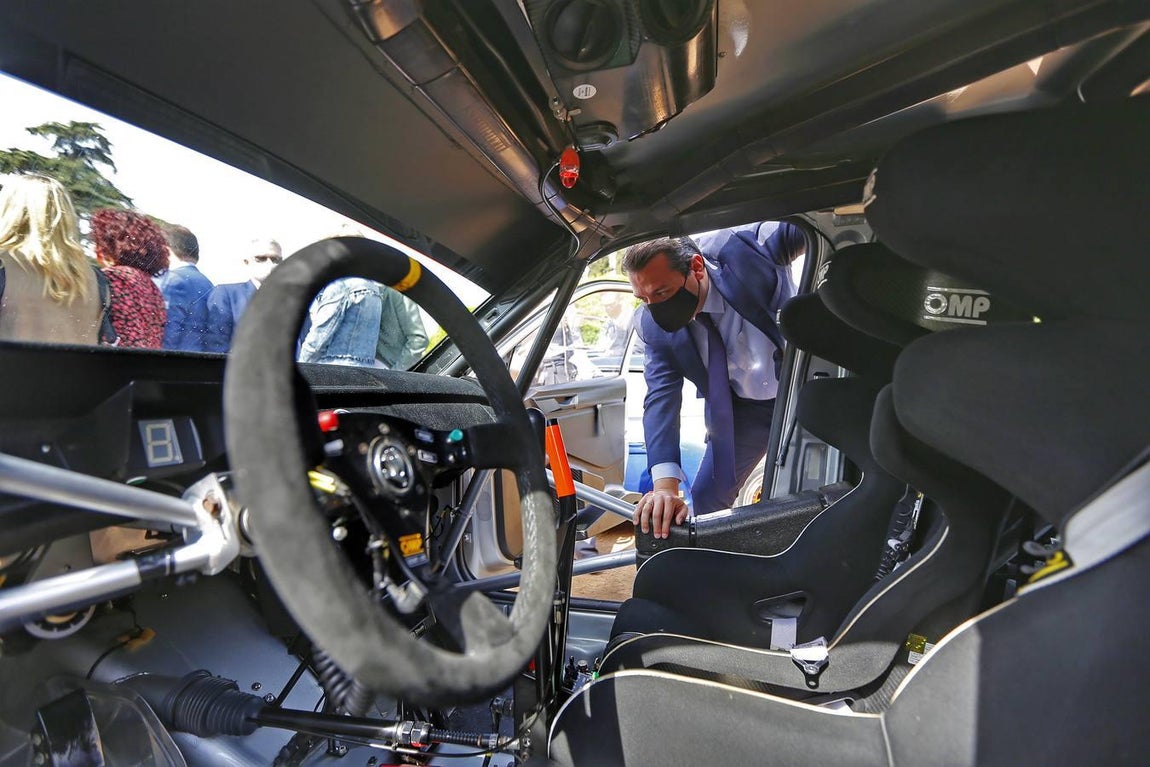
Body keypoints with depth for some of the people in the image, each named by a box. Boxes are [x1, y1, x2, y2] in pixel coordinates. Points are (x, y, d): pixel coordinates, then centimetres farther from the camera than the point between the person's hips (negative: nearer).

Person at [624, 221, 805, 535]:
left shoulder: (744, 248, -27)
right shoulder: (653, 324, -17)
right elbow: (661, 398, -22)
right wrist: (665, 486, -32)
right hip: (742, 410, 3)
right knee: (705, 501, 6)